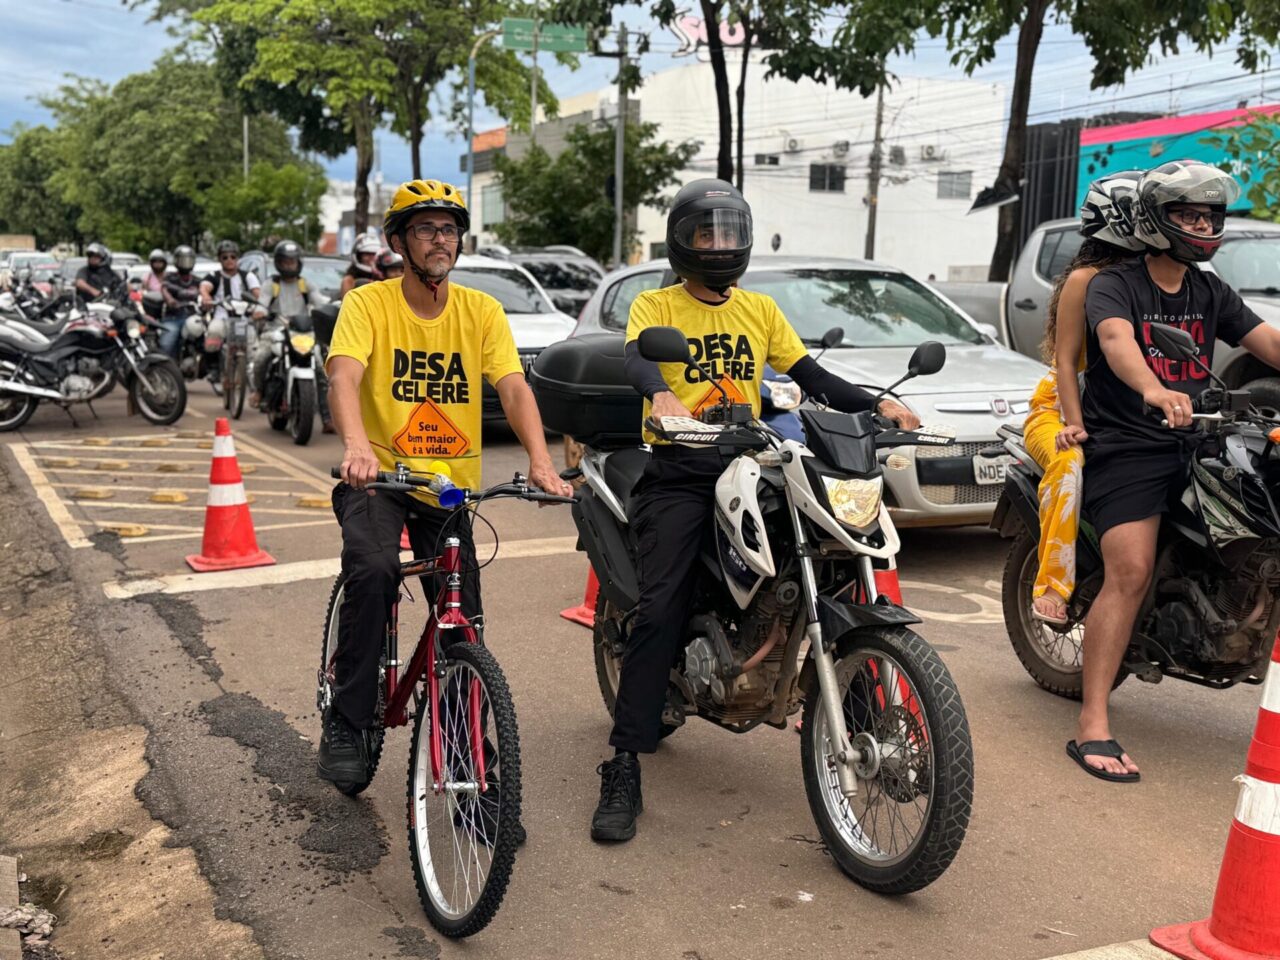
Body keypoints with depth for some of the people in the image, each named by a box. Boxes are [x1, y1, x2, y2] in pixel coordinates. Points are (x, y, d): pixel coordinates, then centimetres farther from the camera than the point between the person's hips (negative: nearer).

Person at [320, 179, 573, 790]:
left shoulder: (481, 311, -1)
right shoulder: (368, 304, -8)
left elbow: (513, 388, -13)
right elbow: (343, 377, -25)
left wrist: (540, 461, -31)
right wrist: (356, 446, -46)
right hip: (379, 477, -3)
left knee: (464, 622, 0)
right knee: (374, 570, -31)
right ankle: (346, 723, -15)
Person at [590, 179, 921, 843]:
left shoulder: (761, 310, 20)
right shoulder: (655, 306, 7)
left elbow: (810, 375, 14)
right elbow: (637, 357, -14)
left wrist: (877, 404, -1)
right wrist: (661, 395, -37)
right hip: (677, 472, -4)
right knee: (659, 611, -16)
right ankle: (623, 771, -14)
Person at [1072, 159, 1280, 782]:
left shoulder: (1210, 293, 17)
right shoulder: (1114, 285, -4)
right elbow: (1116, 340, -26)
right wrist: (1153, 389, -47)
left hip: (1194, 443, 8)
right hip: (1125, 446, -8)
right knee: (1131, 573, -20)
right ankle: (1092, 727, -19)